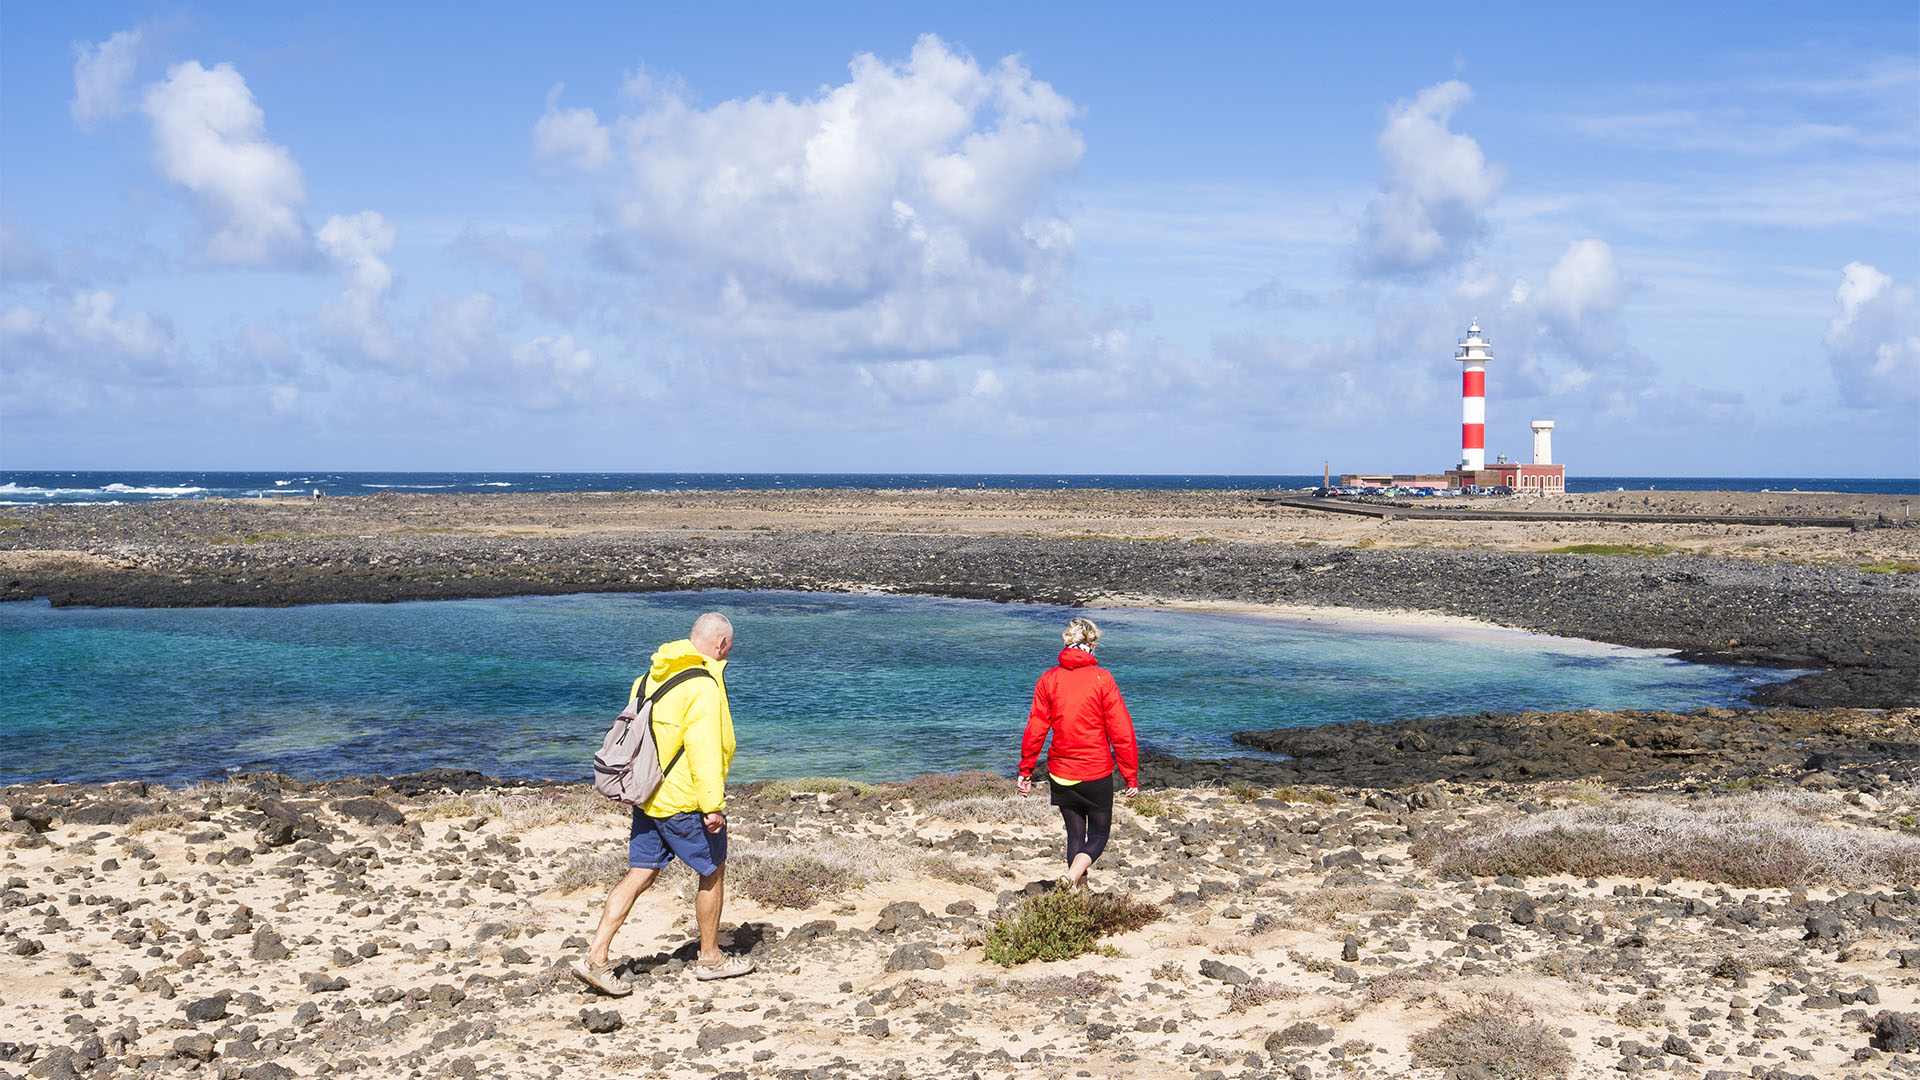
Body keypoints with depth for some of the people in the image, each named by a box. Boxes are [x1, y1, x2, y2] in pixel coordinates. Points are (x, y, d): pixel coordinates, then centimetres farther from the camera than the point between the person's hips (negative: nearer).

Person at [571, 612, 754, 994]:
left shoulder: (652, 676, 11)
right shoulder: (703, 686, -17)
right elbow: (704, 751, -23)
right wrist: (712, 805, -21)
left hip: (647, 796, 8)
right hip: (684, 800, -8)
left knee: (639, 875, 8)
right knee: (713, 872, 10)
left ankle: (596, 957, 1)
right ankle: (710, 958, 22)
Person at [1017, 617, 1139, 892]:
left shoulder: (1048, 679, -2)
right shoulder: (1102, 678, -9)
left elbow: (1035, 730, -1)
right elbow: (1121, 732, -9)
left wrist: (1025, 771, 7)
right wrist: (1131, 776, -3)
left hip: (1060, 774, 3)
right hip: (1097, 772, -3)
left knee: (1075, 834, 17)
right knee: (1098, 834, 8)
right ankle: (1072, 878, -18)